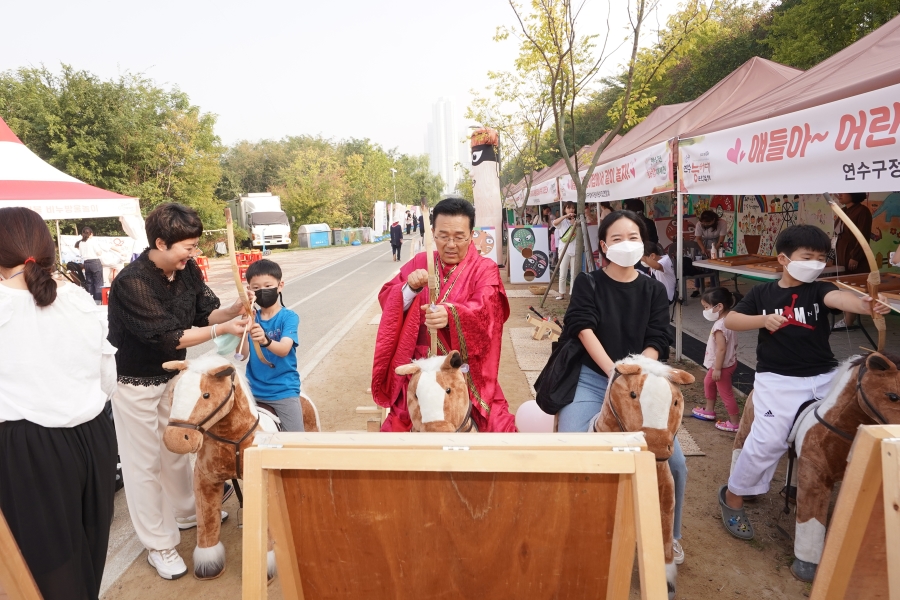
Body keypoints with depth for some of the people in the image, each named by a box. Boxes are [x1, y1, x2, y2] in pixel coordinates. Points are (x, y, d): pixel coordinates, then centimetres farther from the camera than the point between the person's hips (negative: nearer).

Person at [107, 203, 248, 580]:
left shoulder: (188, 269, -8)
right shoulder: (132, 282, -28)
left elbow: (205, 312, -2)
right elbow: (167, 337, -29)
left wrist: (234, 310, -22)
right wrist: (221, 330, -29)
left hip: (171, 375, 7)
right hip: (135, 383, -6)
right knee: (144, 463, 7)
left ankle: (185, 513, 44)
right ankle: (159, 545, 22)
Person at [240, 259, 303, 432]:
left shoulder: (289, 317, -10)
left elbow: (284, 350, -25)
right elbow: (243, 354, -11)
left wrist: (265, 341, -46)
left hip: (284, 391, -3)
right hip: (254, 391, 3)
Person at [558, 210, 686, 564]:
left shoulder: (654, 290, 9)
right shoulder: (587, 284, 2)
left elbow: (655, 344, 1)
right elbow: (585, 330, -11)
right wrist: (615, 373, -23)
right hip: (591, 381, -2)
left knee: (674, 461, -9)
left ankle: (668, 536, 20)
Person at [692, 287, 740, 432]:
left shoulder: (720, 326, -29)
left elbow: (721, 349, -29)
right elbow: (733, 343, 11)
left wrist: (717, 369, -24)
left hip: (723, 365, -11)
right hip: (729, 361, 11)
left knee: (726, 394, 3)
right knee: (708, 382, 27)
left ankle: (735, 423, 15)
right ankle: (709, 411, 40)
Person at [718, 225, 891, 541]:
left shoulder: (819, 289, 1)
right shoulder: (762, 292, 4)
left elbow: (839, 298, -23)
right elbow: (730, 320, 0)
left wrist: (864, 304, -45)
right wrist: (763, 319, -17)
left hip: (824, 376, 3)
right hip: (778, 379, -3)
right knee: (768, 440, -12)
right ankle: (733, 495, 8)